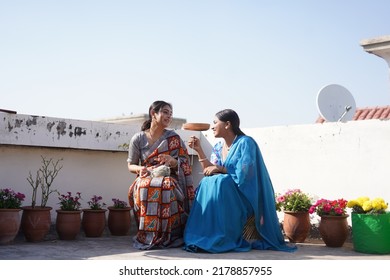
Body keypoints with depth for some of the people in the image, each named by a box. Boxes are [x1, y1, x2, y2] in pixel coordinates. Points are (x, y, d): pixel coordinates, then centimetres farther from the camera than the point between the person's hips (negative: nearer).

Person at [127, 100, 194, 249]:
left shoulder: (173, 138, 6)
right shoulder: (138, 139, 5)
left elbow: (184, 164, 6)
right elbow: (130, 165, 13)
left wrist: (172, 161, -16)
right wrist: (140, 169, -11)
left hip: (169, 177, 0)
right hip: (147, 177, 1)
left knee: (167, 187, -38)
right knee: (142, 188, -37)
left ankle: (166, 236, -25)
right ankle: (148, 235, -23)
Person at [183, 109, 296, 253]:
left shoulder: (245, 142, -11)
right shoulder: (218, 147, 11)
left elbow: (243, 174, -19)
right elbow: (209, 171, 1)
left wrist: (220, 169, -13)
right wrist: (199, 150, -3)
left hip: (246, 195, -6)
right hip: (225, 189, 6)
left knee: (219, 183, -30)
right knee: (207, 183, -19)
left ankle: (225, 239, -26)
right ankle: (202, 236, -17)